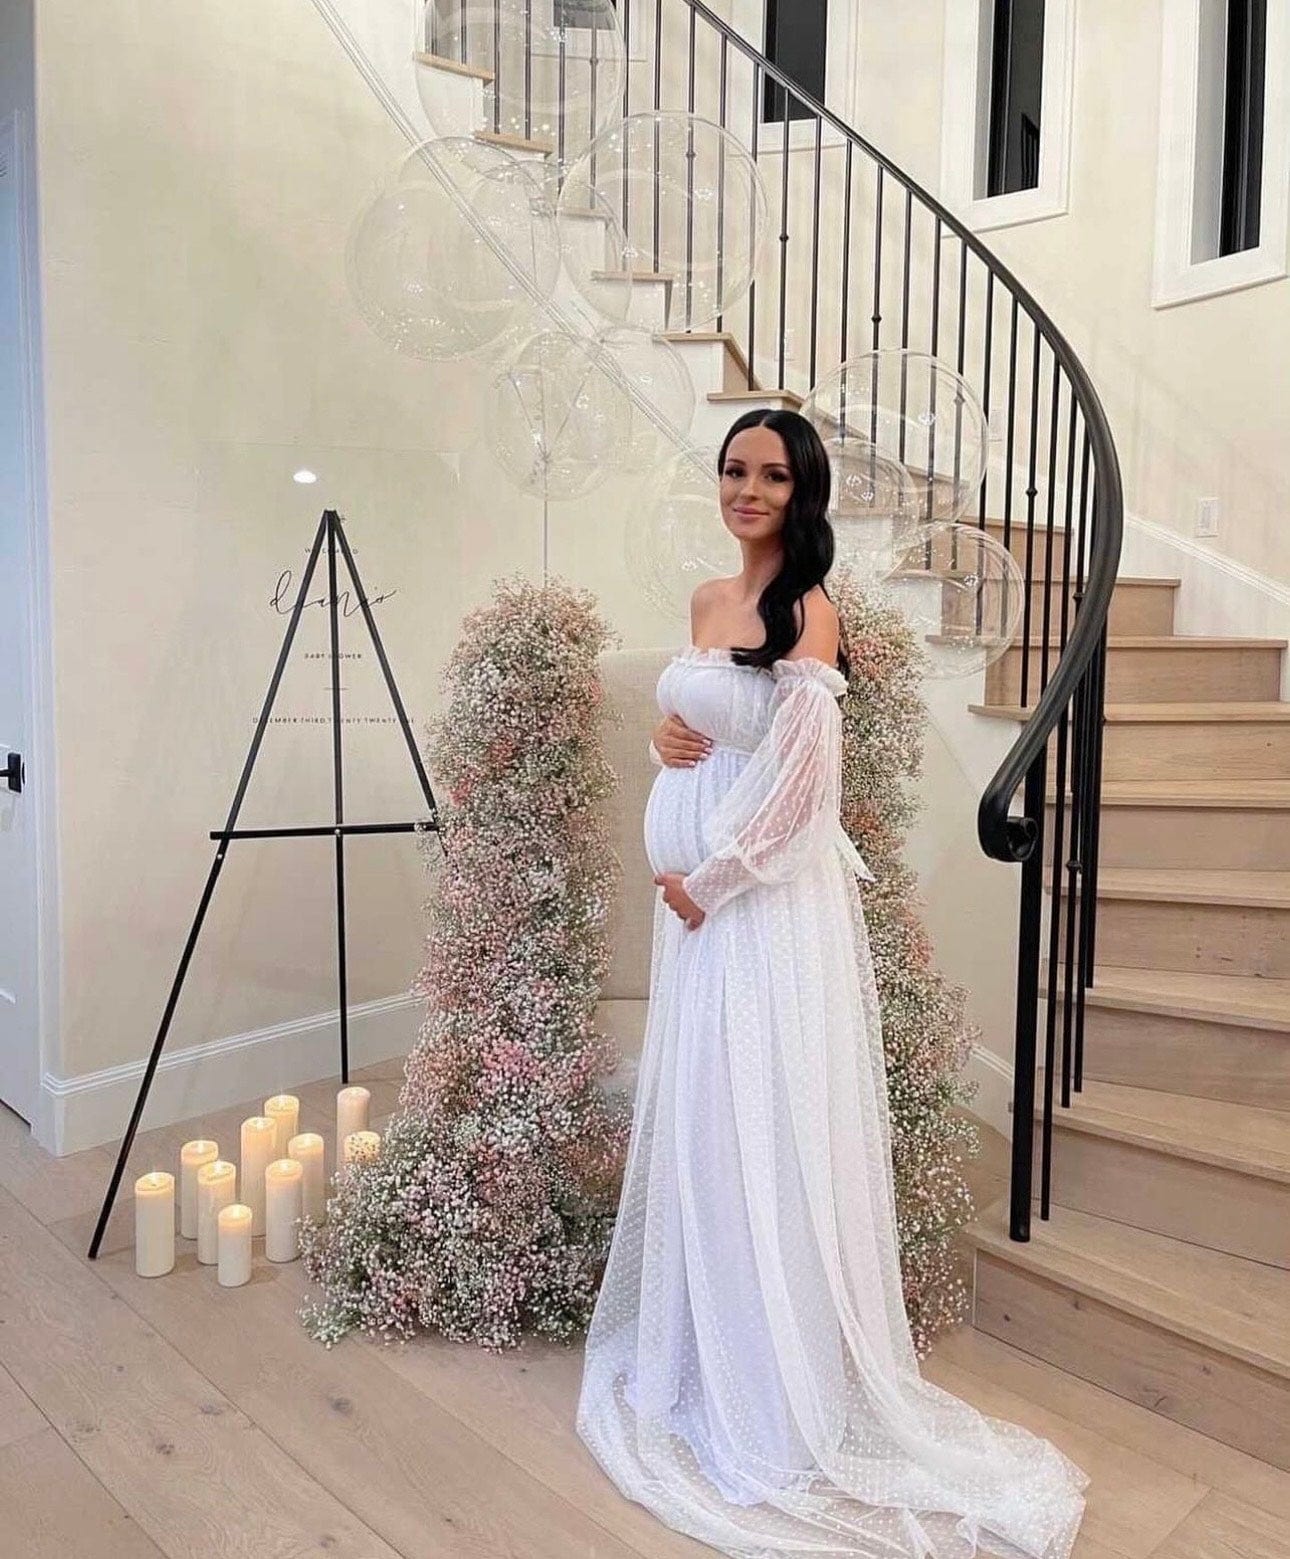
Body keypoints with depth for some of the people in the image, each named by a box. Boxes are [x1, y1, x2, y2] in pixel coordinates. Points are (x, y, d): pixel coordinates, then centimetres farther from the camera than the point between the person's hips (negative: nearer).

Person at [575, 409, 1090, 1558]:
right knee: (697, 1118, 16)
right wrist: (663, 733, 1)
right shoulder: (708, 600, 12)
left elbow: (799, 774, -18)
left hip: (766, 898, -8)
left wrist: (710, 879, -13)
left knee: (762, 1128, 1)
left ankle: (782, 1384, 21)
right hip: (694, 894, 8)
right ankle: (709, 1345, 37)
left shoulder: (808, 608, -11)